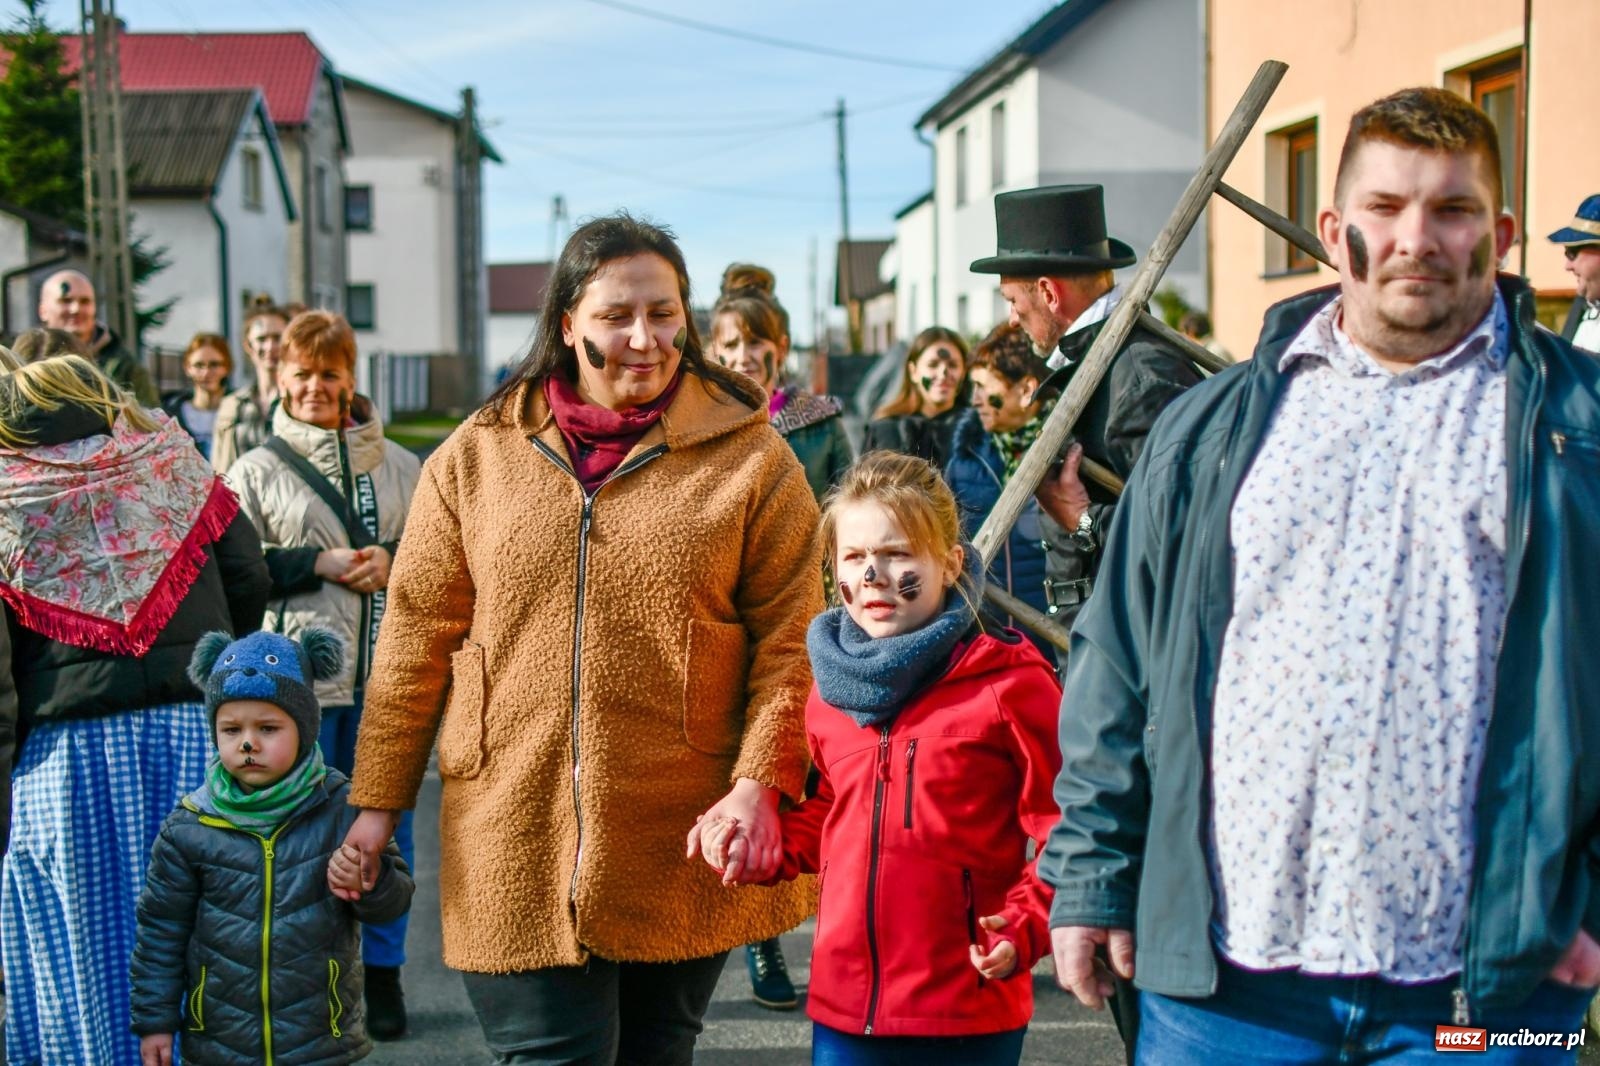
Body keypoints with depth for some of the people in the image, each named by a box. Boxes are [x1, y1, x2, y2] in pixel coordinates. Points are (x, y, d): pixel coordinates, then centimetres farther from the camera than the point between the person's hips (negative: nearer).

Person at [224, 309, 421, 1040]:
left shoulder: (396, 464, 8)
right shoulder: (256, 470, 4)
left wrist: (393, 560, -8)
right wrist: (319, 563, -11)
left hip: (387, 672, 2)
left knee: (386, 823, 8)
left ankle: (383, 974, 22)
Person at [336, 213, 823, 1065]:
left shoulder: (750, 458, 1)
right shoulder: (477, 457, 5)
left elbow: (790, 640, -2)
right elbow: (417, 638, 7)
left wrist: (760, 784, -14)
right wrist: (378, 799, 6)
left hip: (684, 851, 0)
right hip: (518, 842, 0)